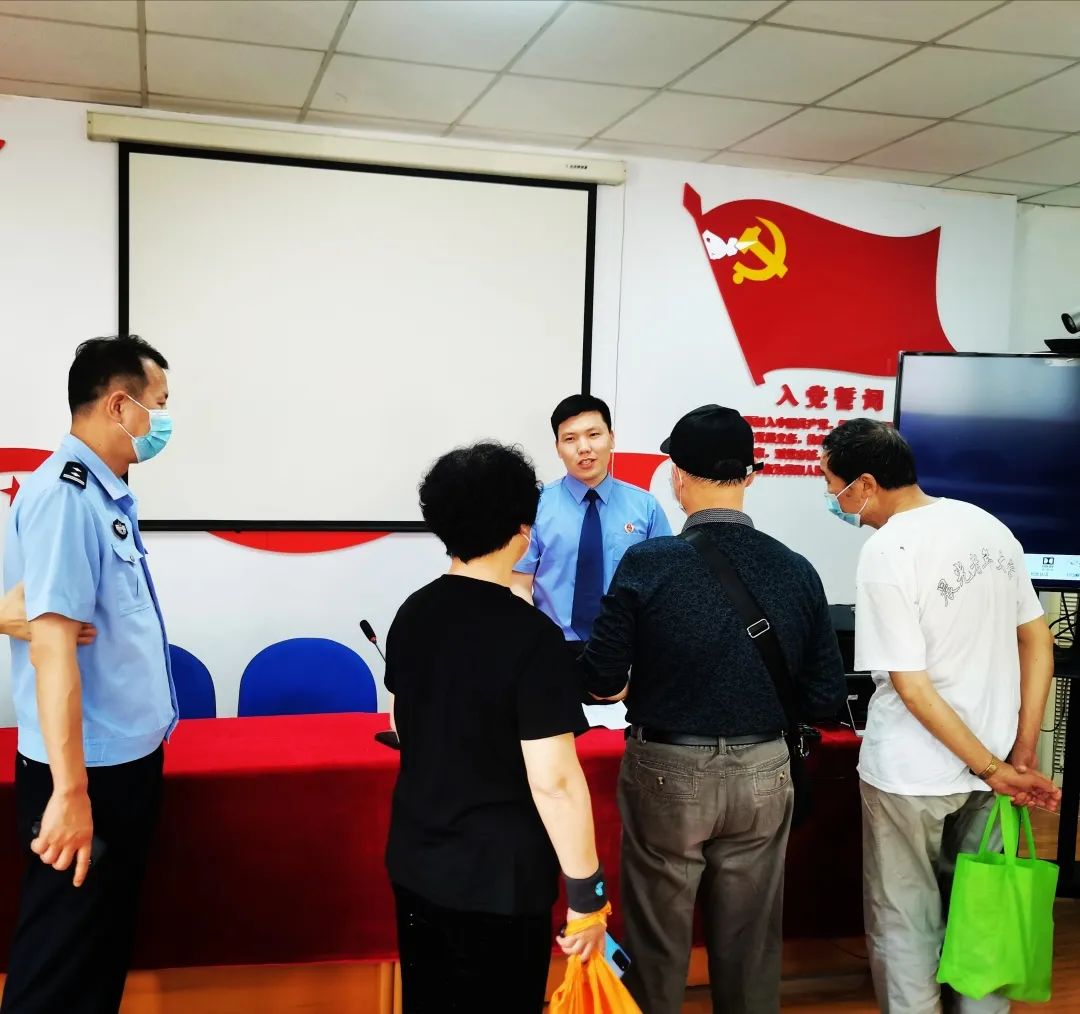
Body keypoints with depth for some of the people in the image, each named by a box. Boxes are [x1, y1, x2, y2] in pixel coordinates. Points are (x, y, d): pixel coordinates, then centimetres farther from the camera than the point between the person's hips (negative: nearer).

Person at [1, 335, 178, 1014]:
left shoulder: (108, 493, 8)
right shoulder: (66, 494, -20)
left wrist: (145, 737, 17)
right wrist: (70, 790, -27)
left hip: (129, 756, 9)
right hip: (90, 771, -9)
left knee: (107, 950, 20)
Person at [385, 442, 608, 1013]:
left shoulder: (412, 613, -1)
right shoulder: (530, 636, -22)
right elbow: (553, 780, -23)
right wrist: (586, 893, -13)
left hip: (414, 862, 7)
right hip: (497, 879, -6)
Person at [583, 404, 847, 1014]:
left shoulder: (647, 564, -16)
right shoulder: (797, 571, -8)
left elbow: (603, 684, -10)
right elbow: (827, 700, -4)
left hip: (667, 773, -2)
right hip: (763, 775, 3)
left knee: (658, 944, 17)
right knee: (750, 945, 20)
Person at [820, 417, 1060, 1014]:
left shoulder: (887, 553, -19)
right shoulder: (988, 526, 2)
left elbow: (912, 687, -21)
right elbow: (1038, 640, 5)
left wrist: (993, 768, -12)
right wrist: (1022, 753, 4)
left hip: (911, 772, -6)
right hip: (990, 762, 7)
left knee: (906, 921, 11)